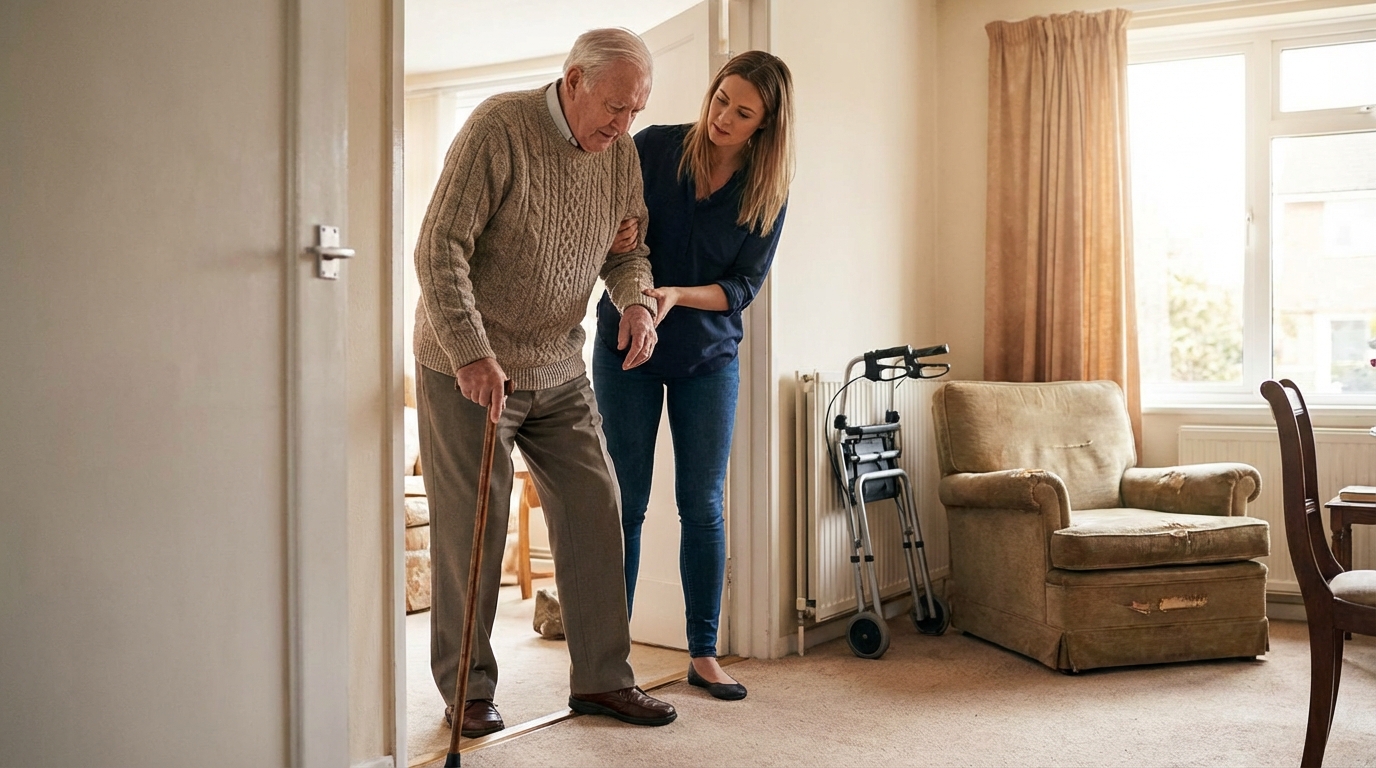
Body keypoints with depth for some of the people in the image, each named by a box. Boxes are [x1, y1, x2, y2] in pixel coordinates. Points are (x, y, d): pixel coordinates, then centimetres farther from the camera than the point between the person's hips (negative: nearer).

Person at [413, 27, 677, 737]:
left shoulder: (621, 152, 3)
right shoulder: (497, 129, -17)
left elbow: (626, 246, 13)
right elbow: (439, 249, -21)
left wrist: (636, 300, -10)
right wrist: (472, 354, -29)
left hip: (559, 371, 6)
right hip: (467, 367, -6)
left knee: (594, 509, 4)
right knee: (471, 529, 0)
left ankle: (601, 678, 16)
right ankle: (467, 690, 15)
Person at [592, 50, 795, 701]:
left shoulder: (767, 193, -6)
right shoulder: (654, 147, -8)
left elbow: (744, 285, -7)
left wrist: (678, 295, -25)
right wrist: (612, 240, -24)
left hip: (708, 356, 1)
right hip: (625, 346, -1)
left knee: (703, 506, 4)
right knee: (625, 502, 2)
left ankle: (704, 654, 15)